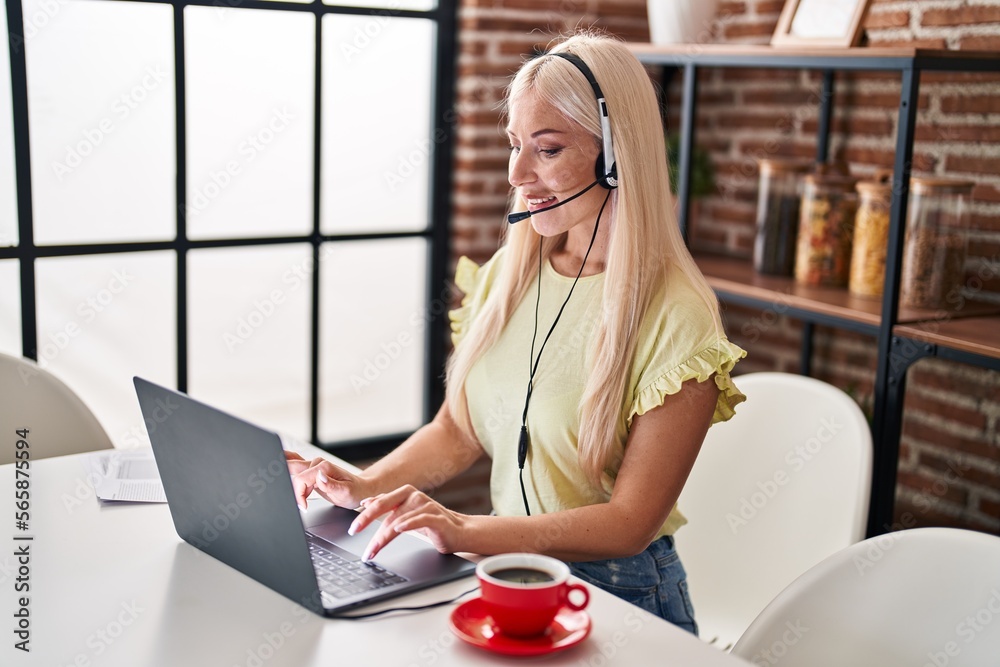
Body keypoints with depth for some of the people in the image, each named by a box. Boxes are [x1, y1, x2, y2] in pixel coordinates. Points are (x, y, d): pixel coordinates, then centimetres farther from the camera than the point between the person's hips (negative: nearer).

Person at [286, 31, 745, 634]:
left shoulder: (674, 316, -16)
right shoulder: (508, 273, 4)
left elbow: (630, 522, -17)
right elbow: (457, 432, 10)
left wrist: (468, 531, -28)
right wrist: (366, 487, -8)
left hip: (618, 598, -5)